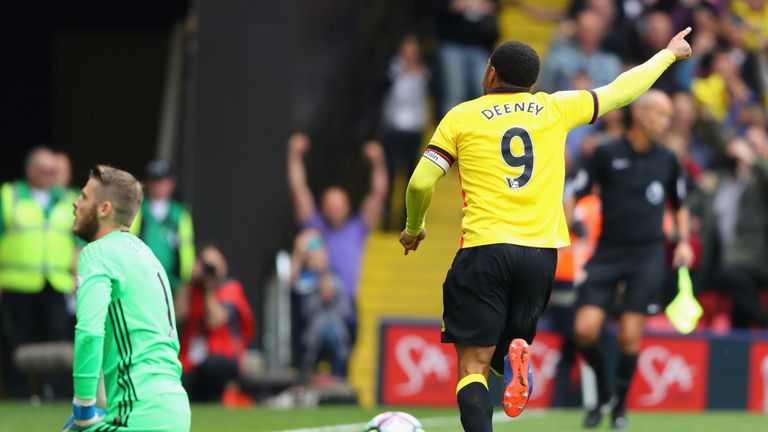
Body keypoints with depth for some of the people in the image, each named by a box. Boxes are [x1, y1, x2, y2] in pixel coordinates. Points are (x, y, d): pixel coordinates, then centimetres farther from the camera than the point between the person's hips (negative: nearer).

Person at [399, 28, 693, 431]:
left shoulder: (461, 117, 5)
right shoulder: (555, 109, 10)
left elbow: (421, 184, 0)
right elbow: (619, 91, 22)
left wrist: (413, 228, 20)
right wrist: (668, 54, 38)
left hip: (484, 250, -2)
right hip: (541, 252, 3)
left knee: (473, 366, -3)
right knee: (509, 341, 20)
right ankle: (515, 357, -18)